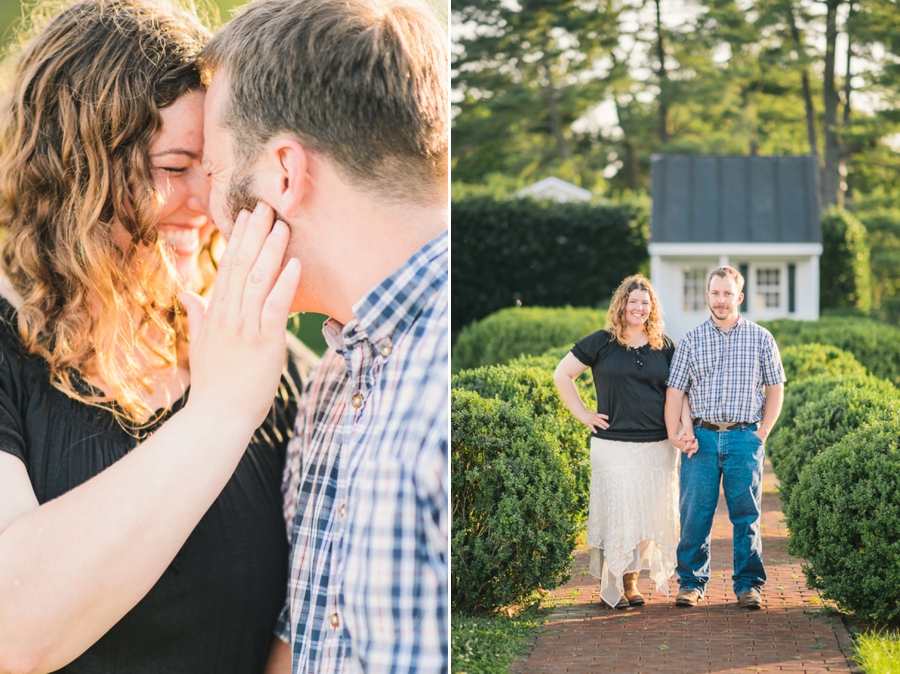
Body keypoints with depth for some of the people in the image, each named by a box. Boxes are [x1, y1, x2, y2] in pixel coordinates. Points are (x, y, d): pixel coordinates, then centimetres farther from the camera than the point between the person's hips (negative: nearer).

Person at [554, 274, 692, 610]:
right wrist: (583, 413, 0)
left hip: (657, 446, 3)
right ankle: (611, 585, 7)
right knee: (616, 512, -3)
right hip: (613, 445, -3)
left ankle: (631, 580, 18)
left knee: (649, 513, 5)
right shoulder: (601, 343, 1)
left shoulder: (664, 346, 10)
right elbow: (562, 374, 6)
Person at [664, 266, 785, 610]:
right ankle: (691, 582, 11)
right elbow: (675, 391, 6)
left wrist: (762, 432, 0)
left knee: (746, 514, 2)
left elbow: (775, 389, 9)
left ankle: (748, 583, 12)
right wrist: (675, 436, -4)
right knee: (694, 514, 0)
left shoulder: (760, 339, 6)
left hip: (745, 438, -1)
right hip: (701, 437, 1)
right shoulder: (691, 340, 7)